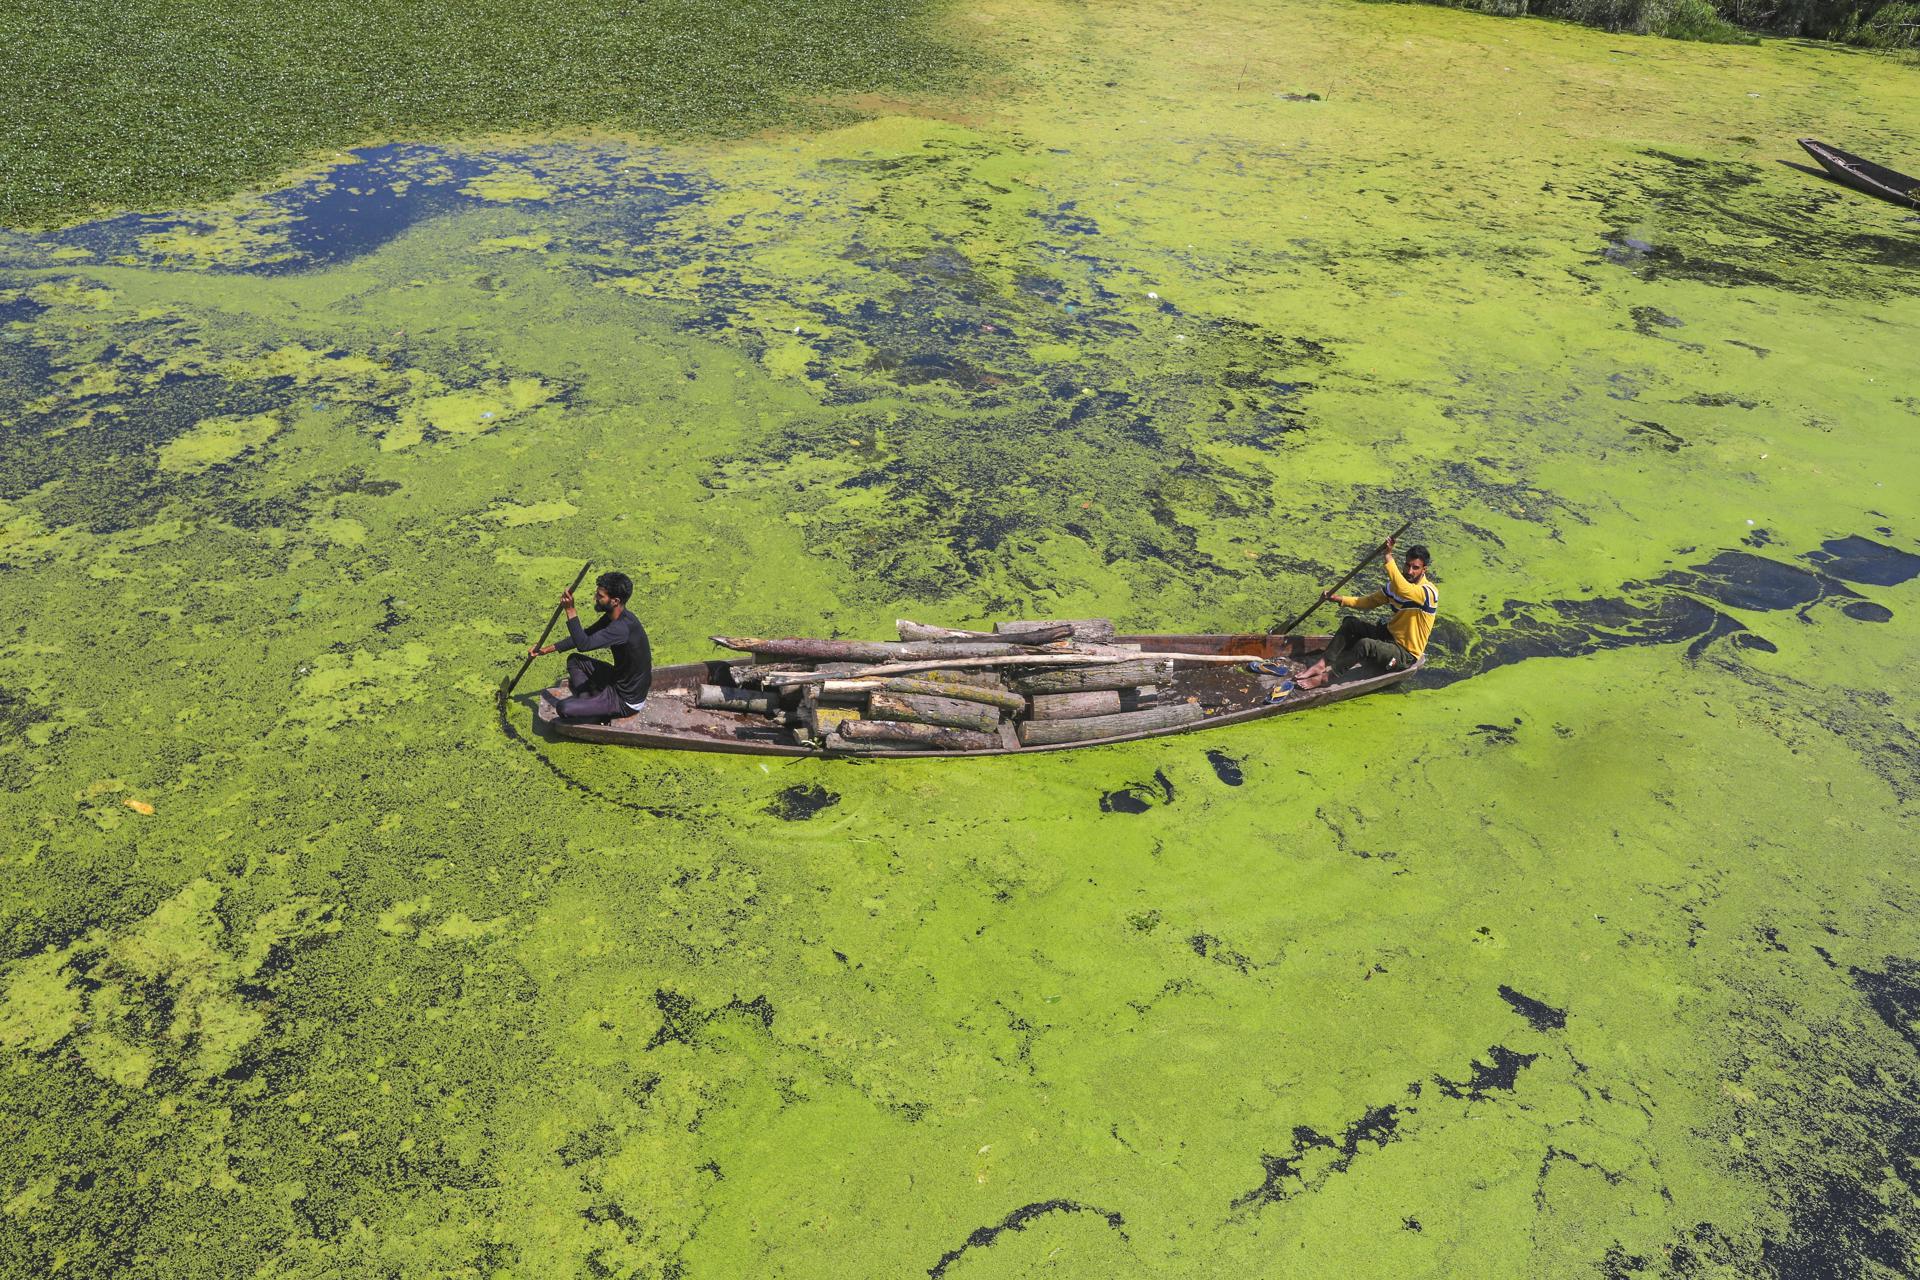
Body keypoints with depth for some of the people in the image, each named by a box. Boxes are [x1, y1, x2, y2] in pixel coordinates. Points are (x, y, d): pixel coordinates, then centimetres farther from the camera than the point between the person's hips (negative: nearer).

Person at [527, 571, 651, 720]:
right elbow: (585, 635, 11)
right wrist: (547, 649, 9)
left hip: (627, 701, -9)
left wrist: (570, 610, -34)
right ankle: (589, 705, 12)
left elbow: (584, 644, -37)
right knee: (574, 660, 18)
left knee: (563, 708, -16)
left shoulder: (622, 627, -31)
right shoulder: (613, 617, 0)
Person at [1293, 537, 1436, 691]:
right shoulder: (1396, 583, 3)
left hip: (1406, 654, -8)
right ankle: (1322, 664, -17)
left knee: (1365, 644, -33)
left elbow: (1402, 589, -43)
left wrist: (1388, 557, -40)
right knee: (1350, 623, -8)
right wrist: (1339, 598, -4)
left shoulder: (1428, 592, -22)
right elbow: (1370, 601, 9)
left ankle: (1325, 676, -25)